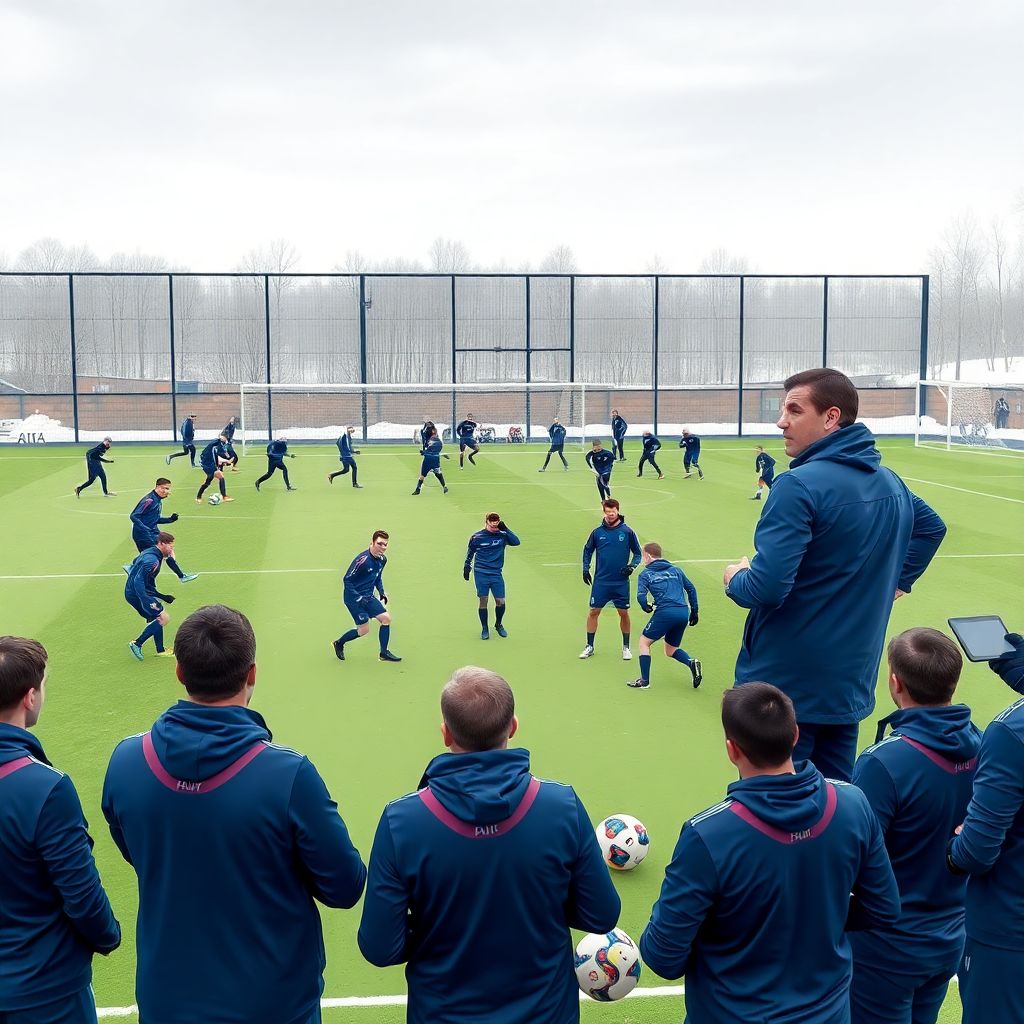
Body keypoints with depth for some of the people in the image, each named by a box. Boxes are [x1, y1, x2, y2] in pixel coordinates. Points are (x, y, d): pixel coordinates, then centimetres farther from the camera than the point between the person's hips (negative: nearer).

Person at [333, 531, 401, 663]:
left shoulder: (382, 559, 1)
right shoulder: (362, 560, -24)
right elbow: (347, 580, -20)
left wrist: (381, 592, 7)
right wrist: (358, 598, -25)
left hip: (368, 597, 8)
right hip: (353, 597, -8)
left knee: (386, 619, 1)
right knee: (363, 630, -6)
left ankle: (384, 653, 13)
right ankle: (339, 643, 20)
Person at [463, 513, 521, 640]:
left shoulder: (502, 536, 0)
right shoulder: (477, 537, -2)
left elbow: (516, 542, -14)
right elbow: (470, 553, 12)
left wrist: (505, 529, -18)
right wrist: (466, 567, 13)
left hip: (496, 574, 1)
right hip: (481, 574, -1)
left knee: (501, 602, 0)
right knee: (483, 601, 1)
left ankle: (498, 625, 26)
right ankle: (484, 629, 16)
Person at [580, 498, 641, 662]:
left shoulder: (627, 531, -3)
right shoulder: (597, 532, 0)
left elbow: (638, 553, 5)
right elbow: (588, 550, 14)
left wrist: (632, 566, -12)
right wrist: (585, 568, 4)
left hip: (621, 582, -1)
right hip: (600, 581, 1)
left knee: (624, 613, 3)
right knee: (593, 612, 2)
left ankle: (626, 647, 20)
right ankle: (590, 646, 15)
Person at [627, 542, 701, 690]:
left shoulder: (645, 574, 7)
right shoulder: (675, 570, 21)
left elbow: (641, 596, -7)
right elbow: (691, 589, 19)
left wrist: (647, 607, 13)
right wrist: (694, 611, 23)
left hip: (665, 612, -5)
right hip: (684, 612, 5)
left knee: (644, 642, 13)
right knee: (670, 650, 21)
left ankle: (644, 680, 7)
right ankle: (692, 663, -6)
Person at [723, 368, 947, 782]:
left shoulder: (798, 486, -21)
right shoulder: (891, 483, 6)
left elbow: (766, 588, -25)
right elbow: (932, 526, 27)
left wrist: (735, 579, -5)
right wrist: (896, 579, 26)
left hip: (785, 681, -8)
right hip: (852, 681, 8)